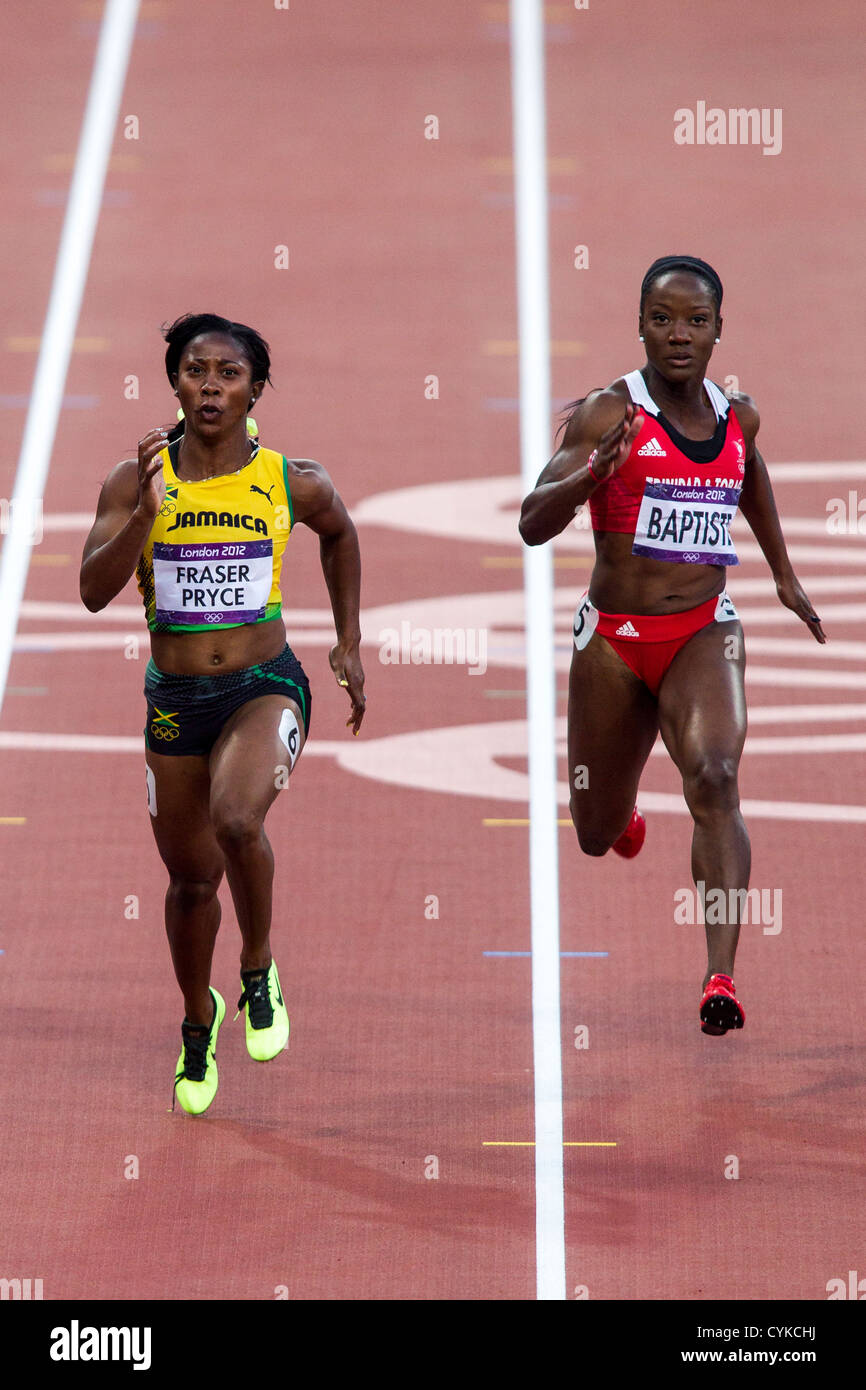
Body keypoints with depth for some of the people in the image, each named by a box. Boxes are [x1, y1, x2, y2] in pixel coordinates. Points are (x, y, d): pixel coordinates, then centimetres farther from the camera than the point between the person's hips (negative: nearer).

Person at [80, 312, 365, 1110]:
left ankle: (259, 972, -3)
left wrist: (349, 645, 17)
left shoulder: (292, 482, -5)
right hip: (174, 699, 2)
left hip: (265, 688, -2)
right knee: (191, 875, 15)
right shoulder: (137, 480, -7)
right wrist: (147, 510, -28)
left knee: (236, 821, -31)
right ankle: (199, 1020, 44)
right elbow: (94, 591, -16)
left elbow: (340, 534, 18)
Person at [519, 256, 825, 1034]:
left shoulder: (738, 416, 3)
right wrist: (595, 471, -35)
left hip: (705, 633, 1)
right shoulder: (609, 414, -11)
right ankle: (624, 811, 54)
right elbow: (533, 525, -18)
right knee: (598, 836, 13)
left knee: (714, 777, -27)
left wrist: (784, 574, 32)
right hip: (615, 638, -1)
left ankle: (722, 979, -33)